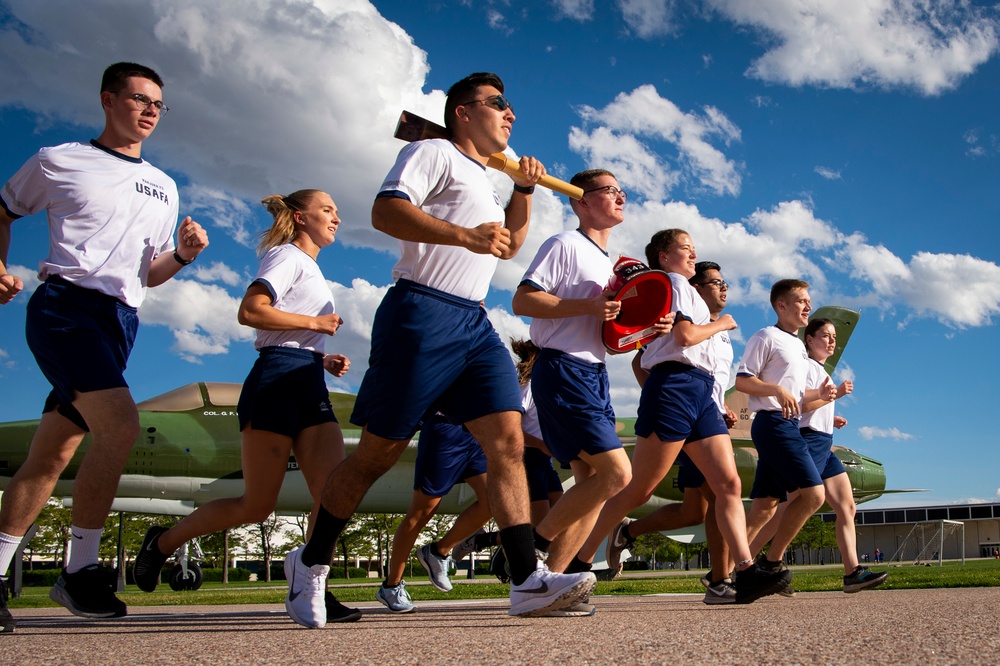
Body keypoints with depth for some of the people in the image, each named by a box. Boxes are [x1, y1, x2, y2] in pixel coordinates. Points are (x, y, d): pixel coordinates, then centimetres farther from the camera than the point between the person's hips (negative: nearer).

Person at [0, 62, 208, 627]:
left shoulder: (164, 187, 21)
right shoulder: (59, 162, 7)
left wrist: (182, 254, 2)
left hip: (121, 321, 6)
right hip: (65, 305, -5)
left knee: (53, 455, 6)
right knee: (121, 425, -24)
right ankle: (80, 571, -11)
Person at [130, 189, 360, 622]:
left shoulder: (310, 269, 27)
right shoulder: (288, 256, 0)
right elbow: (250, 311, -16)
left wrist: (324, 359, 12)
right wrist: (315, 322, -9)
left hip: (311, 386, 9)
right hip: (277, 379, -9)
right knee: (257, 505, -5)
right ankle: (163, 542, 14)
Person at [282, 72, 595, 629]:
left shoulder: (487, 180, 28)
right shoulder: (433, 153, 1)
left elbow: (509, 244, 36)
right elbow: (387, 211, -14)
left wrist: (524, 190, 22)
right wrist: (465, 235, -25)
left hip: (474, 323, 8)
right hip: (421, 314, -8)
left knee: (508, 440, -7)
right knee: (380, 451, -3)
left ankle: (527, 580, -11)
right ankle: (311, 564, 14)